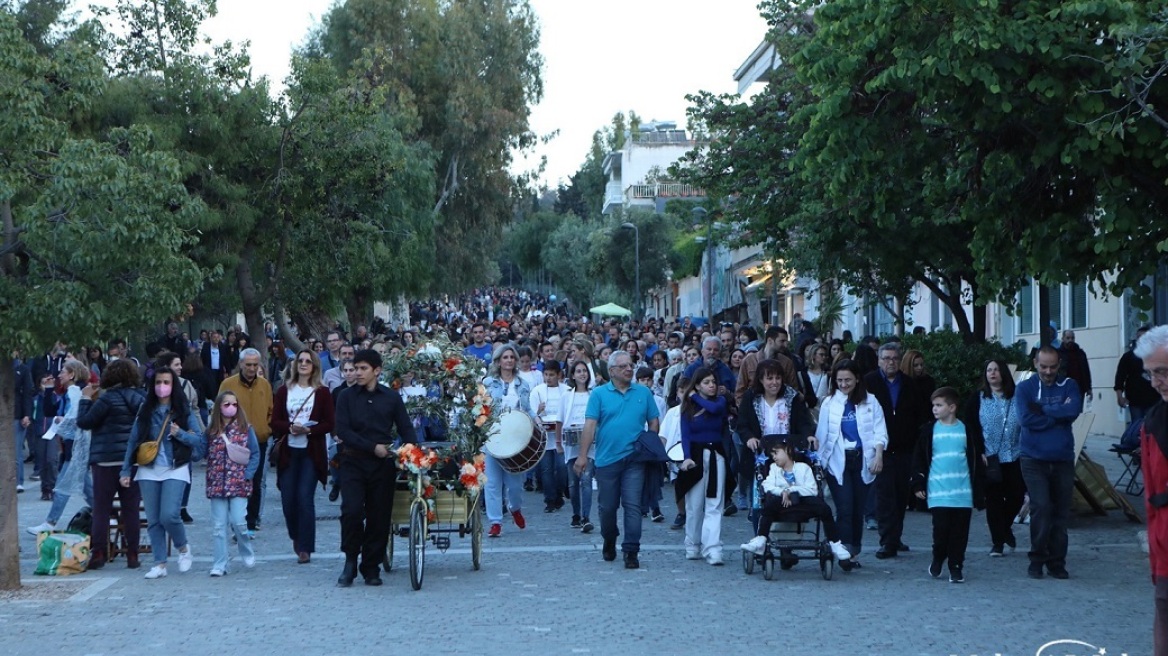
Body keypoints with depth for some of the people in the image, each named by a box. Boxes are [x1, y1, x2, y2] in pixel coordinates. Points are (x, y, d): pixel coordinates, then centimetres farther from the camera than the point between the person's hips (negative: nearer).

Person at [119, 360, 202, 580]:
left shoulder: (182, 411, 1)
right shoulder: (145, 411, 8)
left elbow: (199, 439, 0)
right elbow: (133, 440, 9)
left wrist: (180, 434, -18)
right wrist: (126, 471, 4)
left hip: (175, 470, -3)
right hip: (149, 470, 3)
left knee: (169, 515, -16)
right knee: (153, 520, 3)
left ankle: (184, 548, 12)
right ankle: (159, 564, 10)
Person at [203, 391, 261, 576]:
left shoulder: (245, 429, 2)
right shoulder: (211, 431, 7)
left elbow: (255, 454, 1)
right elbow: (202, 452, 2)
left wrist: (247, 474, -9)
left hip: (238, 484, -2)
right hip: (217, 484, 2)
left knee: (238, 522, -8)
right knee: (218, 526, 2)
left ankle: (247, 553, 19)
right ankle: (218, 565, 7)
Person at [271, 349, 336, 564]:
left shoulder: (322, 392, 3)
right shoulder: (284, 391, 8)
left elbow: (329, 424, -1)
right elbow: (275, 422, 4)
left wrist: (309, 430, -16)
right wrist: (290, 427, -15)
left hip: (312, 452, -2)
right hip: (288, 451, 2)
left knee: (305, 498, -9)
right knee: (288, 498, 1)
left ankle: (305, 547, -4)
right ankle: (296, 536, 26)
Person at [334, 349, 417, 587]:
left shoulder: (392, 397, 6)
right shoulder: (347, 397, 3)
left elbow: (406, 429, 5)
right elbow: (343, 431, -5)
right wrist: (372, 447, -14)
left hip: (383, 464, 1)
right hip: (354, 462, -1)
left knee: (379, 516, 2)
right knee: (352, 511, -16)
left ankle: (371, 567, 14)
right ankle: (350, 562, 1)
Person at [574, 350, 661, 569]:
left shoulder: (643, 393, 6)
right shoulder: (599, 394, 0)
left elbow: (654, 422, 9)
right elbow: (590, 425, -7)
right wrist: (583, 455, -13)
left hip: (634, 459, 0)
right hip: (607, 459, 0)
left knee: (633, 506, -7)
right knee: (607, 506, 11)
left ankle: (631, 551, -4)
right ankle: (609, 542, 34)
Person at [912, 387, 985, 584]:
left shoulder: (966, 431, 5)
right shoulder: (929, 430, 4)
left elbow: (975, 462, 9)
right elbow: (919, 459, 7)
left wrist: (978, 493, 7)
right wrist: (918, 484, -1)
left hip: (963, 493, 1)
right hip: (938, 492, -1)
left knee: (959, 533, 2)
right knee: (941, 529, -6)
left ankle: (956, 567, 12)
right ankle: (938, 559, 18)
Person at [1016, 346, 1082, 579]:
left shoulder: (1068, 386, 7)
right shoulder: (1025, 388, 3)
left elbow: (1074, 410, -13)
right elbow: (1027, 419, -13)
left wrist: (1042, 409, -11)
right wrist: (1059, 415, -9)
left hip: (1063, 459, 2)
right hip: (1035, 460, -2)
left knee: (1062, 512, 3)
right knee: (1041, 507, -14)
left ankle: (1056, 562, 12)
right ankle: (1037, 559, -2)